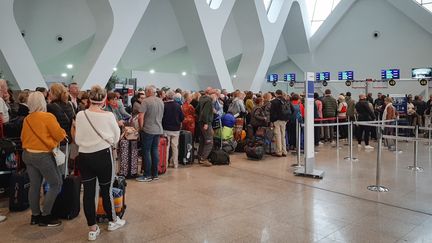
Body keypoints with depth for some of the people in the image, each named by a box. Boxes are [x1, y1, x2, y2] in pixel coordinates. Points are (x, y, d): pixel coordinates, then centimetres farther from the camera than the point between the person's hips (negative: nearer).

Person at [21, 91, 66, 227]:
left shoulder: (26, 119, 5)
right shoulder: (48, 117, -15)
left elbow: (23, 137, 13)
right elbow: (60, 135, -13)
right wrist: (63, 133, 8)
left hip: (27, 154, 7)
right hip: (43, 156, -7)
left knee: (34, 185, 14)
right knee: (56, 184, 4)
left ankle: (35, 216, 23)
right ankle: (45, 217, 6)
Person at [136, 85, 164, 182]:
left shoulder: (146, 101, -13)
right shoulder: (161, 101, 9)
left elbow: (141, 117, -15)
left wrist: (141, 127, -3)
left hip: (148, 130, -7)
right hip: (158, 129, 7)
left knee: (146, 151, 1)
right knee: (155, 150, 12)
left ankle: (147, 175, 5)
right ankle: (155, 174, 18)